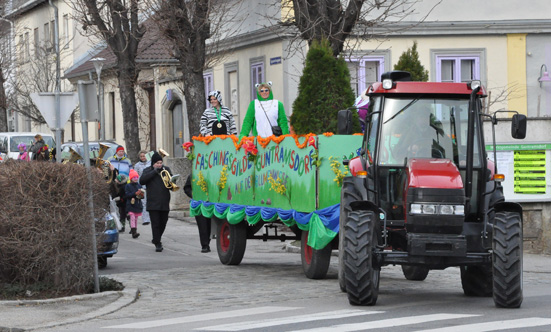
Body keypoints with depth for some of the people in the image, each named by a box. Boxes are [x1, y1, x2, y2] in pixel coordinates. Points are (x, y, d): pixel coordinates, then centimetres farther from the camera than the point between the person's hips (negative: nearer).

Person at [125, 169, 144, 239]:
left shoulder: (139, 185, 11)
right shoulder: (128, 186, -3)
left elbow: (142, 195, 15)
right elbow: (127, 195, -13)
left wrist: (141, 195, -9)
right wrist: (135, 193, -23)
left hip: (138, 204, 5)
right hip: (131, 204, -5)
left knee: (136, 218, 12)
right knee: (132, 217, -15)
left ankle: (134, 230, 24)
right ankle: (133, 232, -23)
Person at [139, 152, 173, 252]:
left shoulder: (166, 169, 11)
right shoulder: (148, 170, 5)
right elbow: (141, 181, -11)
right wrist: (154, 172, -14)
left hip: (165, 202, 3)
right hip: (153, 202, -3)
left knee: (163, 223, 12)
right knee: (155, 223, -7)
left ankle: (156, 239, 34)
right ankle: (157, 244, -3)